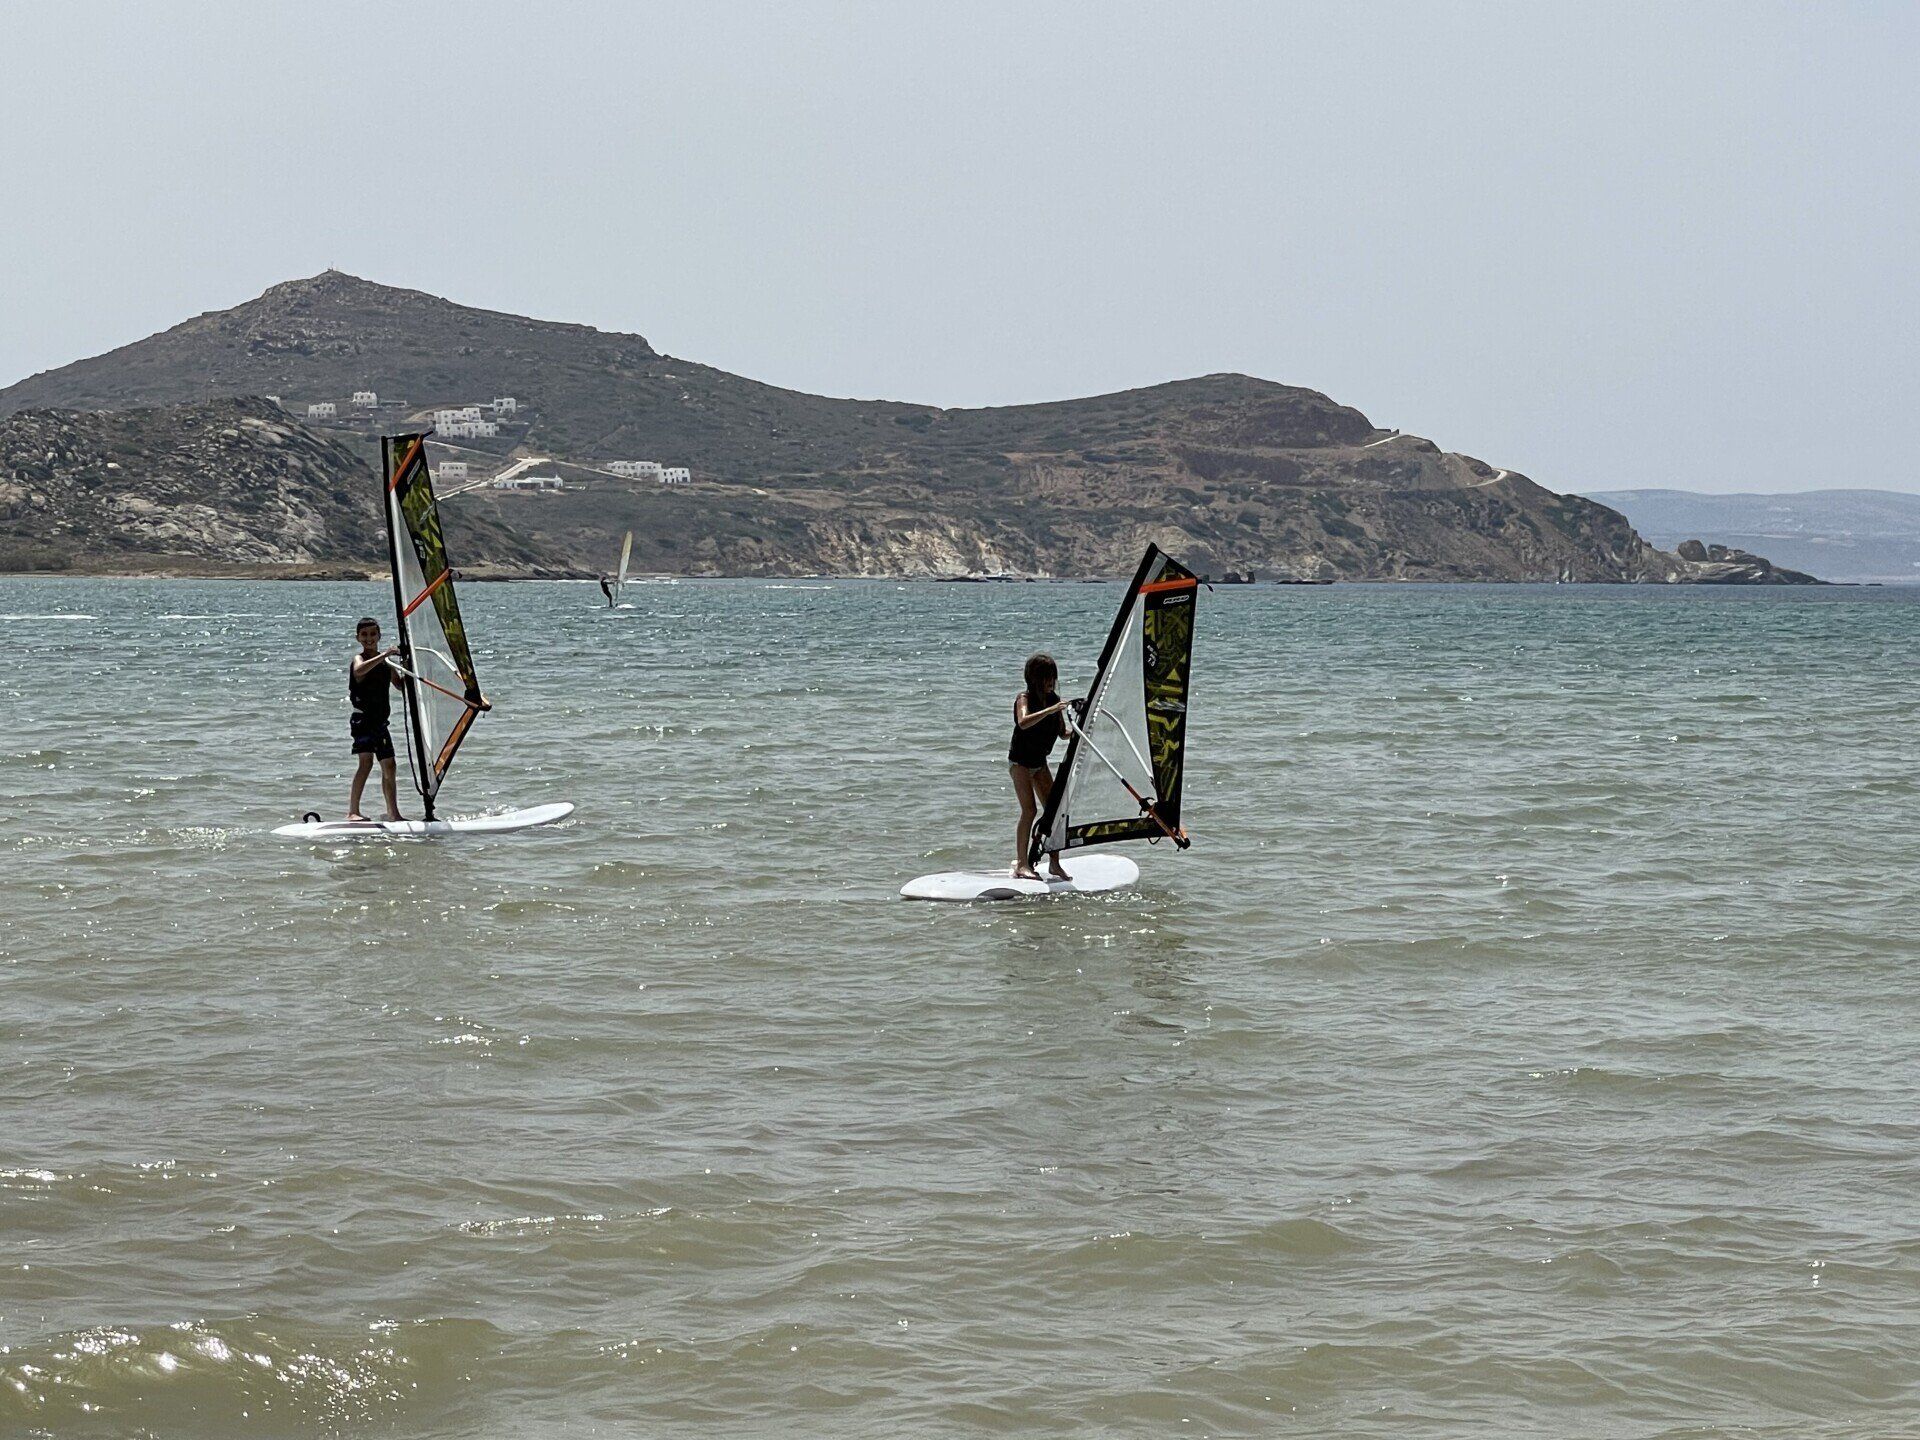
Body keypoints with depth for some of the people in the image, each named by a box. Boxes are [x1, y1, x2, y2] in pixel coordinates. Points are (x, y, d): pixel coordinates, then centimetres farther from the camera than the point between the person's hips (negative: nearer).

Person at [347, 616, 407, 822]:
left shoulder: (385, 660, 13)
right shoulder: (360, 659, -9)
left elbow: (400, 685, 22)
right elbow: (359, 670, -35)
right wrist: (385, 655, -39)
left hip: (380, 721, 7)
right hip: (363, 719, -7)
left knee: (388, 766, 9)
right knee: (366, 761, -19)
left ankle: (393, 813, 17)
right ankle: (353, 811, -20)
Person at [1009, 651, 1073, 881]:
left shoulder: (1053, 699, 3)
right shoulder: (1024, 698, -15)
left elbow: (1063, 732, 8)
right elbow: (1023, 722, -36)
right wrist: (1051, 710, -42)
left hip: (1040, 761, 7)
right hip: (1020, 760, -7)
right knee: (1030, 810, -14)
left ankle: (1054, 863, 8)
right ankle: (1021, 864, -12)